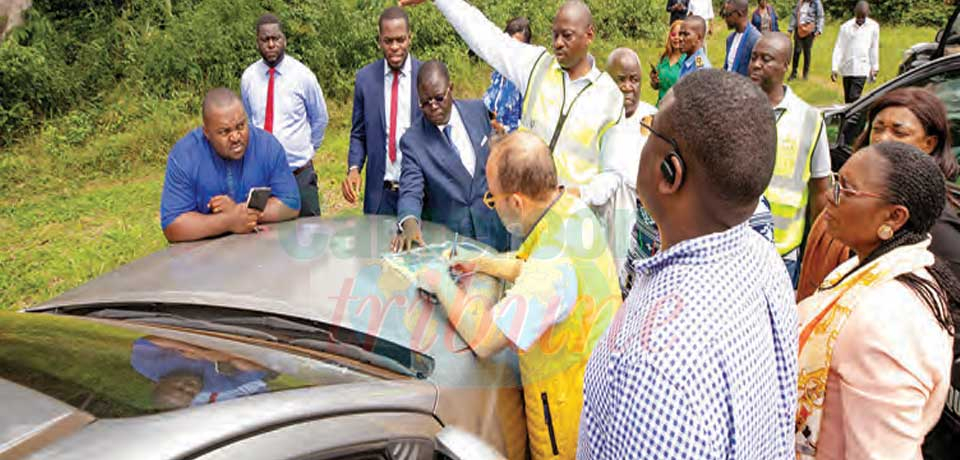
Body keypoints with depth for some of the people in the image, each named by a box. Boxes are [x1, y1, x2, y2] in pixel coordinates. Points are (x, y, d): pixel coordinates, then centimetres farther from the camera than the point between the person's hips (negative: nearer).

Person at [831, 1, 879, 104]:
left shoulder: (873, 26, 0)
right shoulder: (846, 26, 1)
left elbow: (874, 48, 8)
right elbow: (839, 48, 1)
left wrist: (875, 68, 12)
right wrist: (834, 68, -4)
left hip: (862, 69, -2)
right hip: (847, 68, 2)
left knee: (854, 97, -12)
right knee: (847, 99, 9)